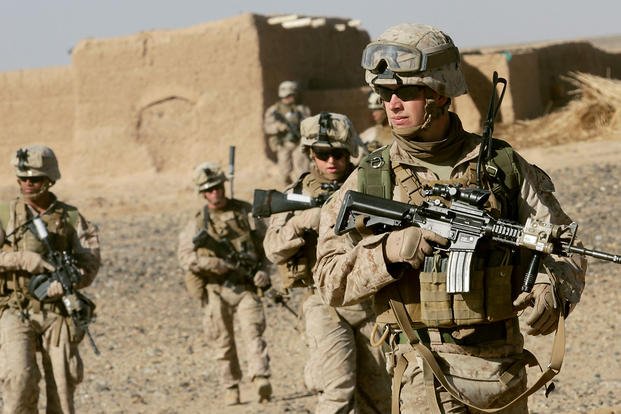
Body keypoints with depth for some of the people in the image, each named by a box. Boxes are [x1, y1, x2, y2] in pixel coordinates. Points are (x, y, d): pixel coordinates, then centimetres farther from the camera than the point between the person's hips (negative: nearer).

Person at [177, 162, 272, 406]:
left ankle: (261, 380, -25)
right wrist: (215, 264, -16)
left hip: (246, 286, -1)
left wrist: (263, 270, -5)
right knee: (222, 342, 4)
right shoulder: (198, 222, 5)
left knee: (253, 331, -15)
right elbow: (184, 256, -4)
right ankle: (230, 389, 13)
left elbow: (264, 243, 10)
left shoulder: (246, 212, 6)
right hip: (216, 291, 1)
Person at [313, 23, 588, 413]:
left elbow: (563, 247, 6)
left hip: (501, 369, 2)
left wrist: (552, 289, -16)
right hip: (424, 376, -2)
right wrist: (394, 249, -17)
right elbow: (331, 279, -1)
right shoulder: (368, 180, 2)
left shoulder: (504, 166, 4)